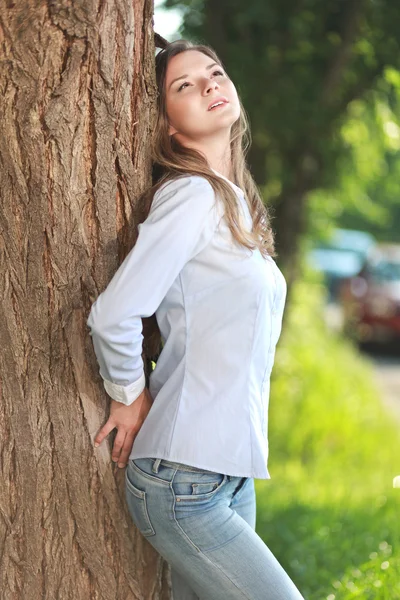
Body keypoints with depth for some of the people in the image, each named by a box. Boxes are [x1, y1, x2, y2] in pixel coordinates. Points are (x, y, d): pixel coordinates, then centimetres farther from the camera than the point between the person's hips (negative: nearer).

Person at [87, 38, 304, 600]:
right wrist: (131, 395, -4)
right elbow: (113, 316, -20)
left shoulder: (237, 204, 15)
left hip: (233, 474, 8)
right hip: (184, 483, -8)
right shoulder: (192, 195, -12)